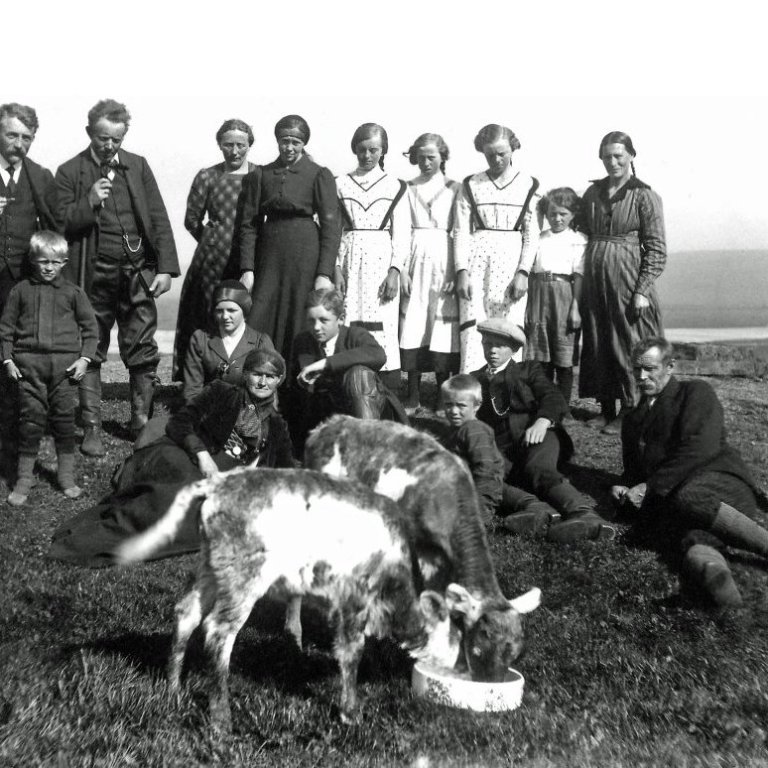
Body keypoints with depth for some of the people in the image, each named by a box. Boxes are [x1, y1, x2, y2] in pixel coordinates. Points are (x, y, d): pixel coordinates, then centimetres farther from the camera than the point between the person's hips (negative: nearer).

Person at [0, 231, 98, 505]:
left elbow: (90, 326, 7)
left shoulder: (73, 292, 5)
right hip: (29, 363, 0)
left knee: (64, 417, 4)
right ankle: (24, 478, 10)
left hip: (65, 364, 0)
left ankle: (66, 475, 15)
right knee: (31, 418, 1)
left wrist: (85, 358, -2)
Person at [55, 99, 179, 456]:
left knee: (142, 355, 4)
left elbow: (158, 218, 5)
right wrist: (89, 202, -17)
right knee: (90, 353, 5)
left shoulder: (138, 165, 8)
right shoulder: (69, 172, 2)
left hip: (138, 273, 1)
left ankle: (142, 423, 17)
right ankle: (91, 428, 14)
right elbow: (61, 225, -1)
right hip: (94, 276, -1)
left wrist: (166, 267, -3)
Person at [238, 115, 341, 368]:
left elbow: (331, 226, -3)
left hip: (306, 257, -2)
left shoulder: (320, 176, 2)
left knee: (300, 327, -1)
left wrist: (324, 274, -11)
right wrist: (247, 269, -1)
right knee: (258, 325, -2)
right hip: (269, 255, 3)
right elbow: (248, 224, 9)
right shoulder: (260, 175, 10)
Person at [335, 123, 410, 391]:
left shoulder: (394, 186, 6)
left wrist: (395, 271, -7)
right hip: (349, 261, 1)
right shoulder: (341, 185, 10)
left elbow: (401, 234, 3)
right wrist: (335, 268, -3)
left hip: (382, 262, -1)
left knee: (383, 328, -5)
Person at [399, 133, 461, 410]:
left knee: (442, 326, -3)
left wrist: (456, 272, -9)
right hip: (415, 260, 1)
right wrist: (402, 269, -5)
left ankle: (442, 394, 6)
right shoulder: (408, 188, 11)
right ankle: (413, 394, 4)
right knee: (412, 327, -2)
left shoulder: (454, 189, 6)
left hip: (443, 261, -1)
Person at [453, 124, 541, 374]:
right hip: (476, 260, 0)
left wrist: (523, 272, -7)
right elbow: (460, 231, 4)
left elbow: (532, 235, 5)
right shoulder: (471, 185, 9)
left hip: (512, 260, 0)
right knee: (472, 331, -8)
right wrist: (462, 271, -8)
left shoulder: (528, 185, 8)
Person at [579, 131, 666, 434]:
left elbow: (656, 249, -7)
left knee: (627, 344, 0)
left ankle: (629, 412, 10)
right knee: (596, 344, 8)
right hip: (594, 279, 5)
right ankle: (606, 409, 19)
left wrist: (643, 291, -15)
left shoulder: (644, 196, -5)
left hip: (627, 279, -5)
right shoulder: (592, 193, 10)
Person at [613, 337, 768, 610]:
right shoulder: (632, 419, 30)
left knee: (688, 499, -40)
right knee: (693, 538, -35)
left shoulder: (696, 392, 11)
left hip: (718, 480, -3)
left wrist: (649, 486, -7)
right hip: (668, 501, 3)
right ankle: (712, 568, -65)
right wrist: (625, 489, 6)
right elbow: (632, 471, 31)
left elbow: (699, 449, -5)